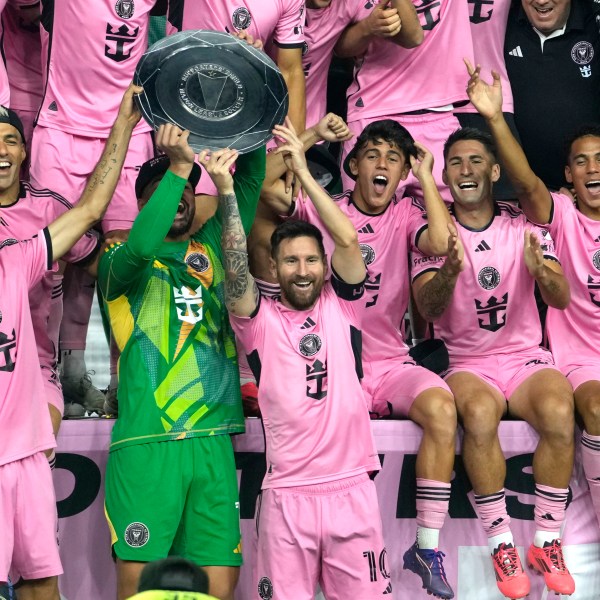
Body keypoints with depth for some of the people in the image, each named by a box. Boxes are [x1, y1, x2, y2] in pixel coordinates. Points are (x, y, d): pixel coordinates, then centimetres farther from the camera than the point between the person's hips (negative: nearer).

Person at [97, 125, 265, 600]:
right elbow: (139, 246, -17)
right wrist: (179, 166, -17)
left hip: (212, 441, 4)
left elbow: (252, 177, 13)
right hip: (145, 442, -4)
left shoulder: (212, 248, 19)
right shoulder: (118, 261, 7)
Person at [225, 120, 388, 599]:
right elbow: (235, 264, -10)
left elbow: (348, 240, -3)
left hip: (352, 488, 1)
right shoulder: (259, 319, 6)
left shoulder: (340, 305, 9)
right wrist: (226, 188, -16)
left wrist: (304, 171, -3)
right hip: (287, 493, -1)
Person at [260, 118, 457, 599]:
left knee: (441, 406, -29)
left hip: (389, 364, 1)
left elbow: (441, 242, -19)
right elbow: (262, 181, -12)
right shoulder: (322, 209, 4)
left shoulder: (405, 215, 4)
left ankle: (427, 548, -20)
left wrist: (426, 176, -9)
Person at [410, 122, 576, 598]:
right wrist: (449, 271, -34)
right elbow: (427, 308, -11)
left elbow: (561, 299, -6)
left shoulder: (524, 228, 4)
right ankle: (502, 545, -22)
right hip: (465, 361, -1)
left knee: (559, 412, -31)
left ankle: (548, 542, -16)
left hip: (524, 355, 1)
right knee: (480, 413, -35)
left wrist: (540, 271, -30)